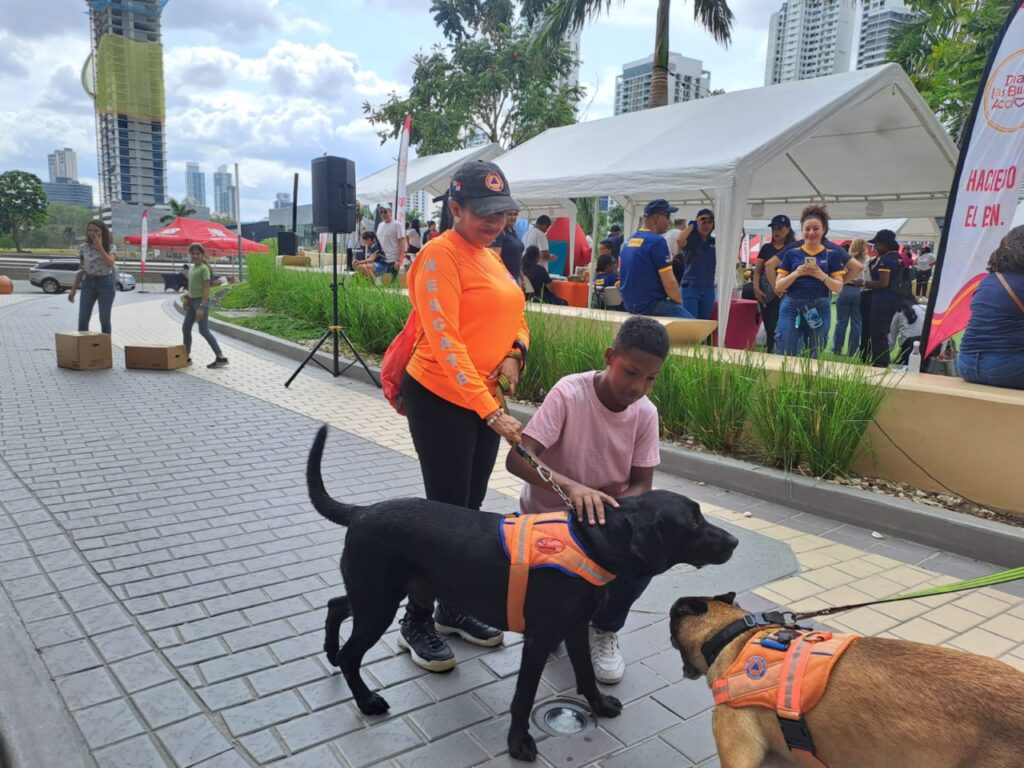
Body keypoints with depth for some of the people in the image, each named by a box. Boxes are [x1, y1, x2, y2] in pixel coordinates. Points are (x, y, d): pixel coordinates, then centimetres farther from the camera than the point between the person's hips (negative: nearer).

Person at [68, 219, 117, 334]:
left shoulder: (110, 247, -4)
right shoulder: (84, 247, 5)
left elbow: (110, 263, -23)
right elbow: (81, 270, 10)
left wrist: (99, 247, -21)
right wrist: (73, 289, 9)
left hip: (105, 283, -3)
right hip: (88, 282, 3)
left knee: (105, 320, 2)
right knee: (82, 320, 3)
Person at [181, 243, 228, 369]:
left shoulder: (204, 268, -10)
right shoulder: (191, 268, 14)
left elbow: (206, 289, -16)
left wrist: (202, 307, -22)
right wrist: (188, 300, 15)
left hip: (201, 301, -9)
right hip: (192, 301, 9)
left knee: (204, 331, -12)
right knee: (185, 328, 10)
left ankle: (221, 357, -10)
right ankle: (187, 357, 21)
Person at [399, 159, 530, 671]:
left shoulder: (490, 256, 12)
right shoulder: (440, 255, -15)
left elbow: (515, 317, 17)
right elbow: (445, 343, -23)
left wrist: (515, 354, -7)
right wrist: (491, 412, -28)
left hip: (486, 398, 8)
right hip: (441, 399, -8)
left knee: (471, 510, 15)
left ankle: (453, 608, 31)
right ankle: (415, 624, 17)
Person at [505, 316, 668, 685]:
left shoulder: (646, 413, -12)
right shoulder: (569, 393, -25)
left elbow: (642, 485, -8)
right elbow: (517, 458, -33)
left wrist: (613, 505, -31)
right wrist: (572, 486, -50)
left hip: (609, 514, 3)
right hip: (547, 516, -3)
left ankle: (604, 629, 4)